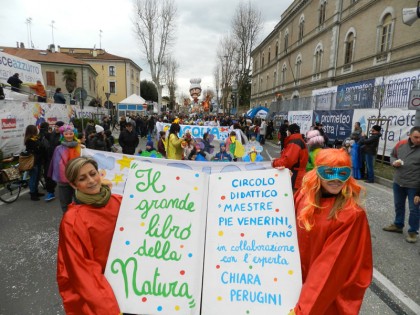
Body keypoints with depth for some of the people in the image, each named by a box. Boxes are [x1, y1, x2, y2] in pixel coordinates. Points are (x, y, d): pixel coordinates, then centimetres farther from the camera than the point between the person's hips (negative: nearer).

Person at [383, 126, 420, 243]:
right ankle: (398, 225, 38)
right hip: (398, 182, 4)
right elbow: (392, 155, 14)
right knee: (398, 205, 19)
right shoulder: (401, 144, -2)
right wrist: (394, 162, -9)